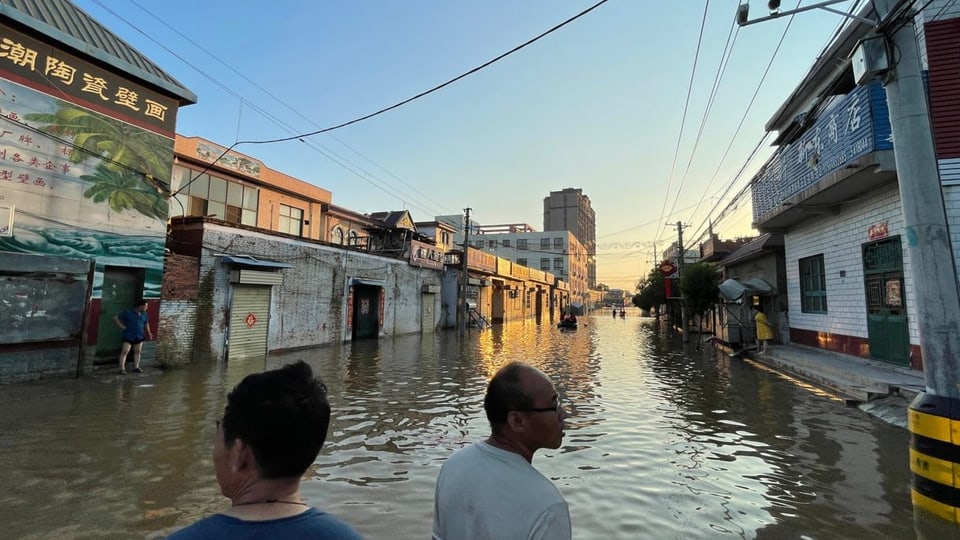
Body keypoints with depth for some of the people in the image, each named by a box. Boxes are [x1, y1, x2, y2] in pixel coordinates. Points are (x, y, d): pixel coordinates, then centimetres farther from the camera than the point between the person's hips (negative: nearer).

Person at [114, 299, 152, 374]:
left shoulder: (144, 314, 7)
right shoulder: (127, 312, -8)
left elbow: (146, 323, 20)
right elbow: (115, 318, -5)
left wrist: (148, 332, 13)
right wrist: (122, 327, -10)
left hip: (139, 337, 5)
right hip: (128, 336, -5)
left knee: (137, 352, 8)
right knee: (124, 352, -6)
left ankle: (136, 367, 17)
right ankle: (122, 369, -3)